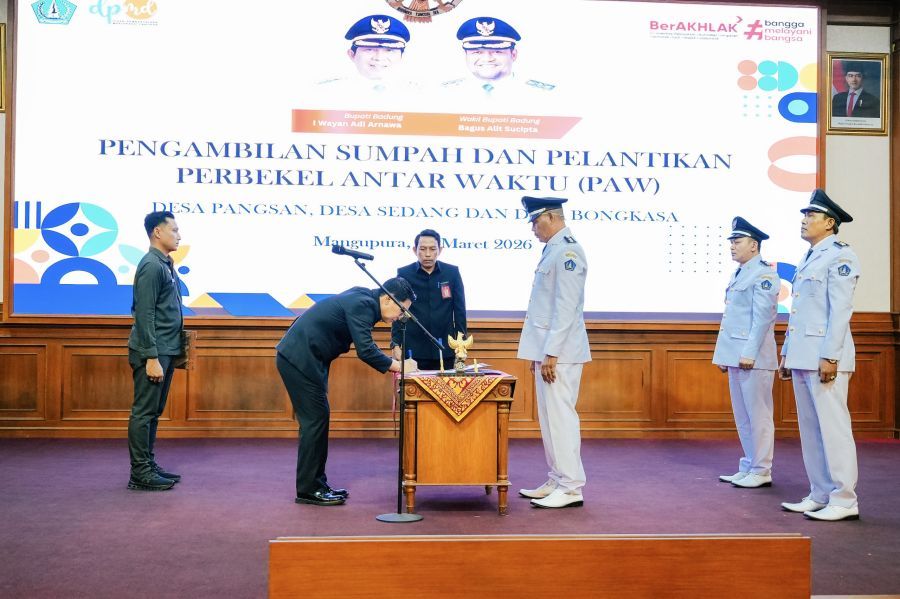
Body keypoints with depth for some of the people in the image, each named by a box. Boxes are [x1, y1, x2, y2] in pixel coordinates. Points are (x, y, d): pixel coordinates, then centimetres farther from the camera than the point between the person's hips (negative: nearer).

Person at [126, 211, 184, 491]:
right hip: (152, 352, -9)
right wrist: (151, 358, -21)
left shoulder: (165, 264, 14)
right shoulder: (151, 266, -14)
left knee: (153, 412, 14)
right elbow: (144, 315, -19)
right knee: (144, 412, -3)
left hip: (165, 351, 9)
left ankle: (149, 465, 22)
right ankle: (140, 474, 3)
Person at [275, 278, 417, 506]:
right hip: (299, 359, -10)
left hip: (304, 357, 10)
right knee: (314, 420, -6)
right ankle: (307, 490, 0)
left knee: (318, 419, 12)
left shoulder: (364, 298, 10)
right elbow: (365, 350, -26)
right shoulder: (362, 305, -19)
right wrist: (398, 366, -18)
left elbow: (364, 346, 21)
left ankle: (316, 482, 19)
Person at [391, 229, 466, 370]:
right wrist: (396, 344, -3)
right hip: (413, 351, -1)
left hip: (445, 350, 1)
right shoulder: (404, 274, 0)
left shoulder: (452, 273, 2)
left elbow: (460, 311, 6)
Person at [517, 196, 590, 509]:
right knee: (550, 417, 13)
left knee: (560, 416, -6)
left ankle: (571, 488, 2)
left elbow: (566, 307, -20)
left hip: (559, 353, -10)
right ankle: (557, 481, 22)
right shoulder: (553, 250, 16)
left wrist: (551, 354, -21)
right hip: (547, 350, 10)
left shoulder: (567, 251, -14)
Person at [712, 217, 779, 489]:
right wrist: (723, 354, 17)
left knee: (758, 415, -1)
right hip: (735, 356, 9)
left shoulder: (763, 275, -9)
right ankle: (748, 467, 21)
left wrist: (749, 353, -20)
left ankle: (761, 472, 6)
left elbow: (762, 317, -16)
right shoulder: (738, 274, 18)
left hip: (753, 358, -9)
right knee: (742, 416, 13)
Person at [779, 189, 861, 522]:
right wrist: (786, 353, 19)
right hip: (802, 356, 9)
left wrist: (829, 356, -20)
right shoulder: (808, 258, 19)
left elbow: (840, 310, -15)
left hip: (824, 356, -9)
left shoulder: (840, 256, -8)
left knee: (833, 426, -4)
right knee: (810, 429, 11)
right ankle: (820, 495, 19)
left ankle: (844, 500, 3)